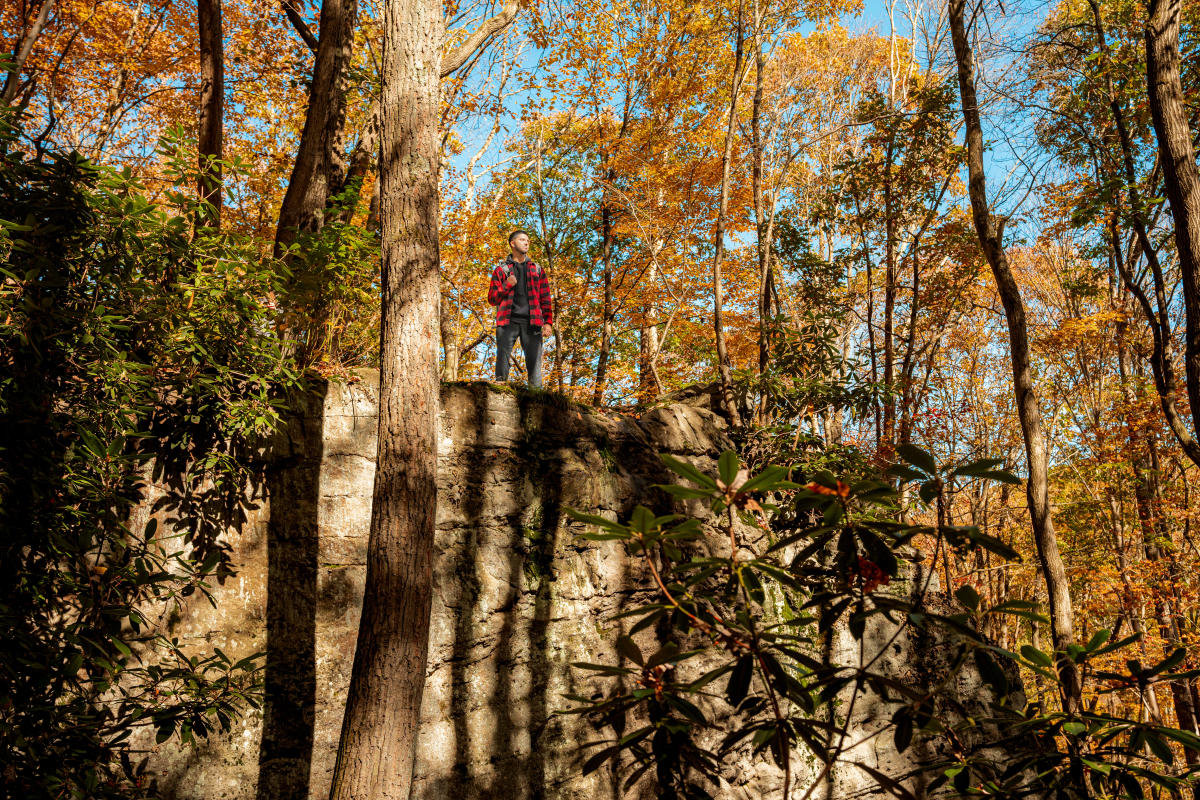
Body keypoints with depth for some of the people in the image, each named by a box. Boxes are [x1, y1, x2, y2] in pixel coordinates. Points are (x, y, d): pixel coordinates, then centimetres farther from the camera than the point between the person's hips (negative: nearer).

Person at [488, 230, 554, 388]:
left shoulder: (537, 270, 19)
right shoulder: (501, 269, 14)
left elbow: (545, 298, 14)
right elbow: (492, 299, 11)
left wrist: (548, 322, 2)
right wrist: (507, 285, -6)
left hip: (531, 321, 1)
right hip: (508, 321, -1)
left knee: (534, 361, -4)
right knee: (503, 360, -10)